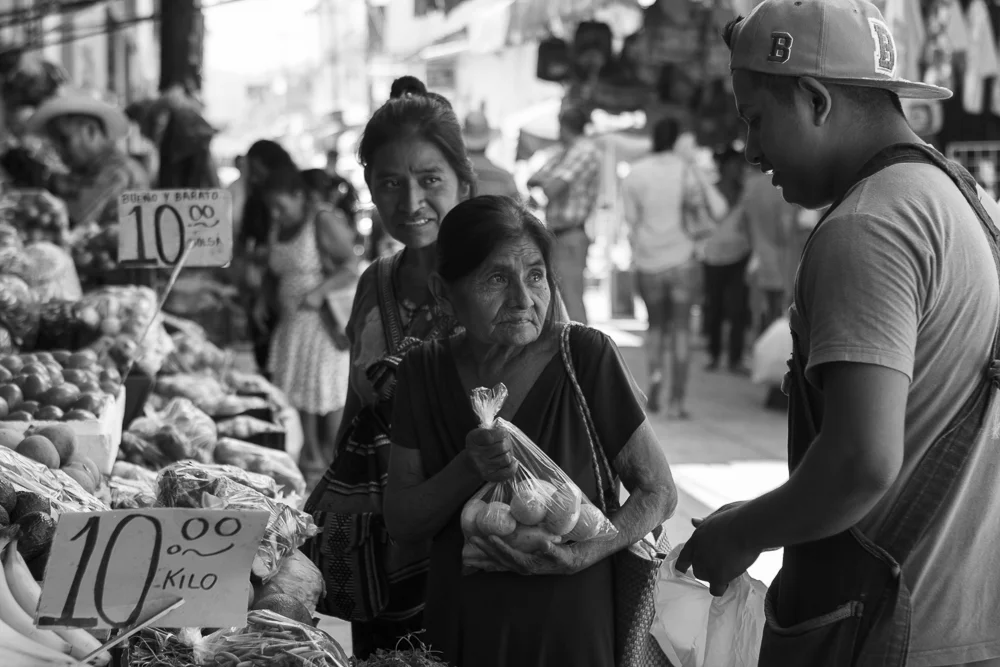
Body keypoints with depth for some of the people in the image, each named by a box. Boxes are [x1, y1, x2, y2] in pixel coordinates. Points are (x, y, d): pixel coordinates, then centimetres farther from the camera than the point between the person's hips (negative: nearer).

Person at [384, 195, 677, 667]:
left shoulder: (587, 357, -13)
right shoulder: (424, 372, -4)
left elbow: (658, 492, -6)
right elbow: (399, 521, -2)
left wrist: (582, 554, -21)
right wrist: (468, 470, -19)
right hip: (460, 626, 3)